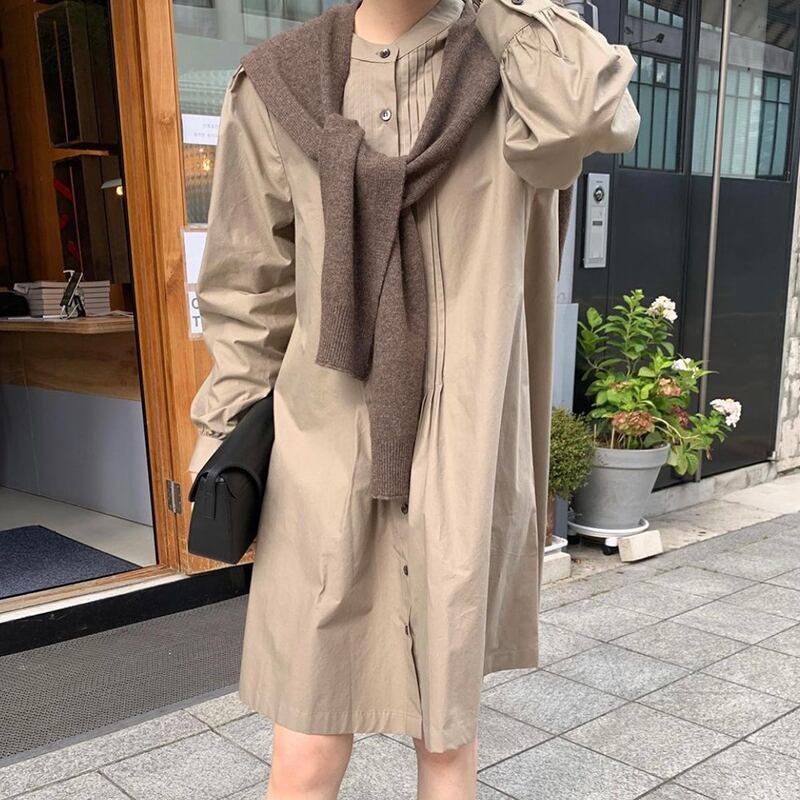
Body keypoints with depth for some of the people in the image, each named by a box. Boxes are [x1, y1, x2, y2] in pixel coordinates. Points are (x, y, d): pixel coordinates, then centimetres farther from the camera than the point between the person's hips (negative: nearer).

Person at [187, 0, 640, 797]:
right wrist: (228, 452, 7)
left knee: (447, 736, 16)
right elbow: (248, 289, 8)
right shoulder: (279, 85, 3)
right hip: (325, 468, 1)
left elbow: (591, 111, -26)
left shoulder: (520, 69, 0)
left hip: (461, 471, 0)